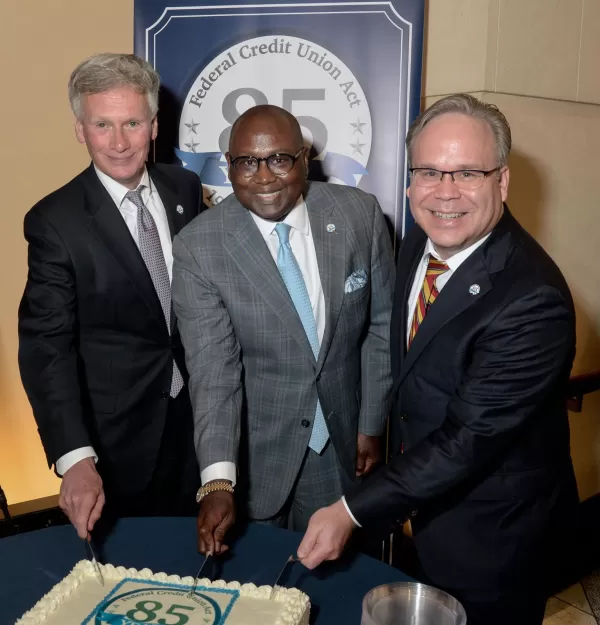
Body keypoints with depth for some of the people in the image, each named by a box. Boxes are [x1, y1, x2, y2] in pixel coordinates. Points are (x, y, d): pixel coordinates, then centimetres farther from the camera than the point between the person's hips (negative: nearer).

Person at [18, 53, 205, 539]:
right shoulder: (55, 221, -18)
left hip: (197, 411, 4)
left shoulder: (186, 189, -4)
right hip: (116, 431, -4)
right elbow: (46, 345, -21)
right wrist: (75, 458, -32)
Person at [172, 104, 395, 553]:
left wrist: (372, 425, 1)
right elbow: (212, 370, -20)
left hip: (344, 446, 2)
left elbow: (383, 325, -1)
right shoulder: (198, 247, -16)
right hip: (254, 454, -1)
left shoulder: (360, 215, -10)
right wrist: (217, 482, -29)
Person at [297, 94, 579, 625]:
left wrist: (353, 512, -26)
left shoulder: (532, 300, -32)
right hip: (428, 503, 7)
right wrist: (407, 491, 9)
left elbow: (469, 438, -29)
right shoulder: (421, 242, -7)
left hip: (492, 536, -7)